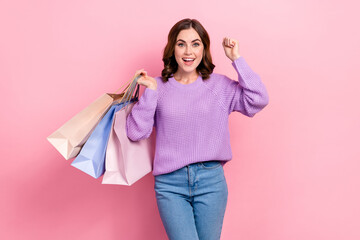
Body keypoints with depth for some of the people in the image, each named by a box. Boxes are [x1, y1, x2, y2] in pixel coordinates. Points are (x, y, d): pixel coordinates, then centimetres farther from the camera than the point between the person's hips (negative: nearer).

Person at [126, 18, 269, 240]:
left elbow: (259, 100, -9)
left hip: (211, 180, 2)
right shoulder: (159, 87, 3)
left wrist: (237, 59, -5)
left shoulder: (220, 85, 6)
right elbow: (136, 132, -3)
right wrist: (149, 91, -10)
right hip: (170, 183, -1)